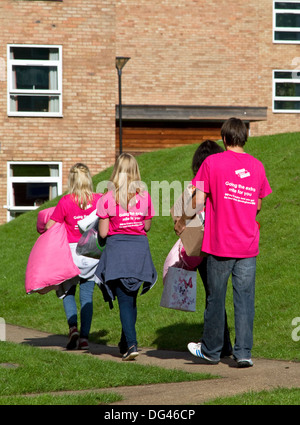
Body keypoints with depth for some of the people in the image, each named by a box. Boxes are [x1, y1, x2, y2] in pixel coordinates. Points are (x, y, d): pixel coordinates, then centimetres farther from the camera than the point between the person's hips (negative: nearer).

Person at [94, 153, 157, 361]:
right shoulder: (145, 196, 0)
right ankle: (125, 343, 25)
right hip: (140, 247, 3)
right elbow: (147, 227, 9)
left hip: (117, 248, -3)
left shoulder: (108, 198, -7)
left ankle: (132, 344, -14)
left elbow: (103, 232, -5)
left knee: (124, 300, -1)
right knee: (131, 298, 16)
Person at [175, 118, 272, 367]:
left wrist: (182, 221, 10)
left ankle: (211, 350, 22)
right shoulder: (257, 166, 6)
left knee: (216, 298, 9)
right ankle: (243, 353, 2)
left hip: (220, 244, -2)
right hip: (248, 245, 3)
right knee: (244, 299, 5)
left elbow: (198, 202, -7)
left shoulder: (213, 162, -6)